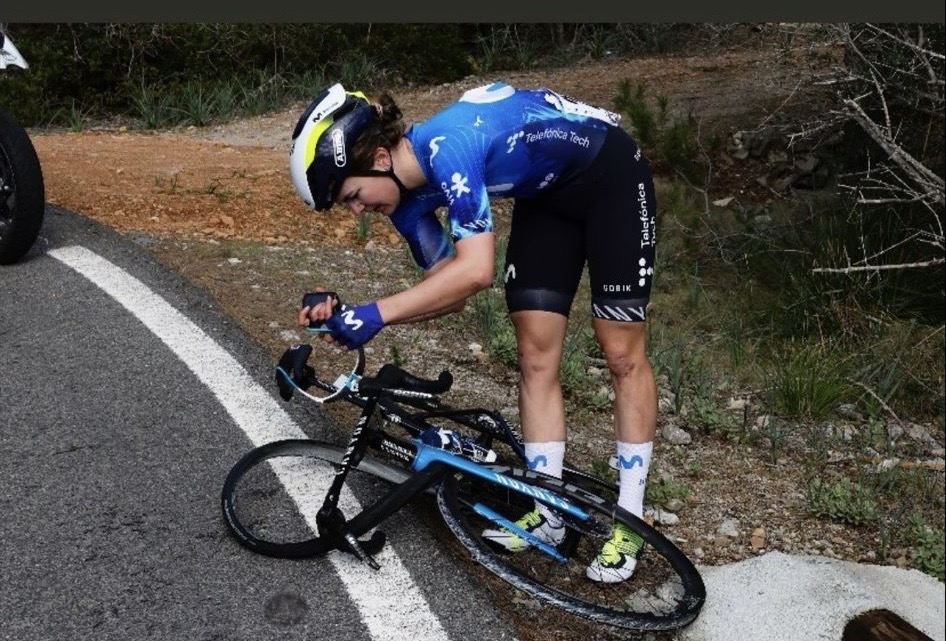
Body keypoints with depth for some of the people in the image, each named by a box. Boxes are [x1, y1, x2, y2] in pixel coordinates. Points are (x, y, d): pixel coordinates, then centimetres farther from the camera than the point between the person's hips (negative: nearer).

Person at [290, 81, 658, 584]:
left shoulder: (447, 146, -35)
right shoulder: (408, 199, -11)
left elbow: (475, 270, -43)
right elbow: (448, 290, -6)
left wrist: (377, 313, -39)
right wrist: (350, 316, -15)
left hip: (609, 174, -7)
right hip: (546, 194, 8)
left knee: (622, 354, -4)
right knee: (535, 357, 0)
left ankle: (630, 520, 8)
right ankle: (548, 513, 10)